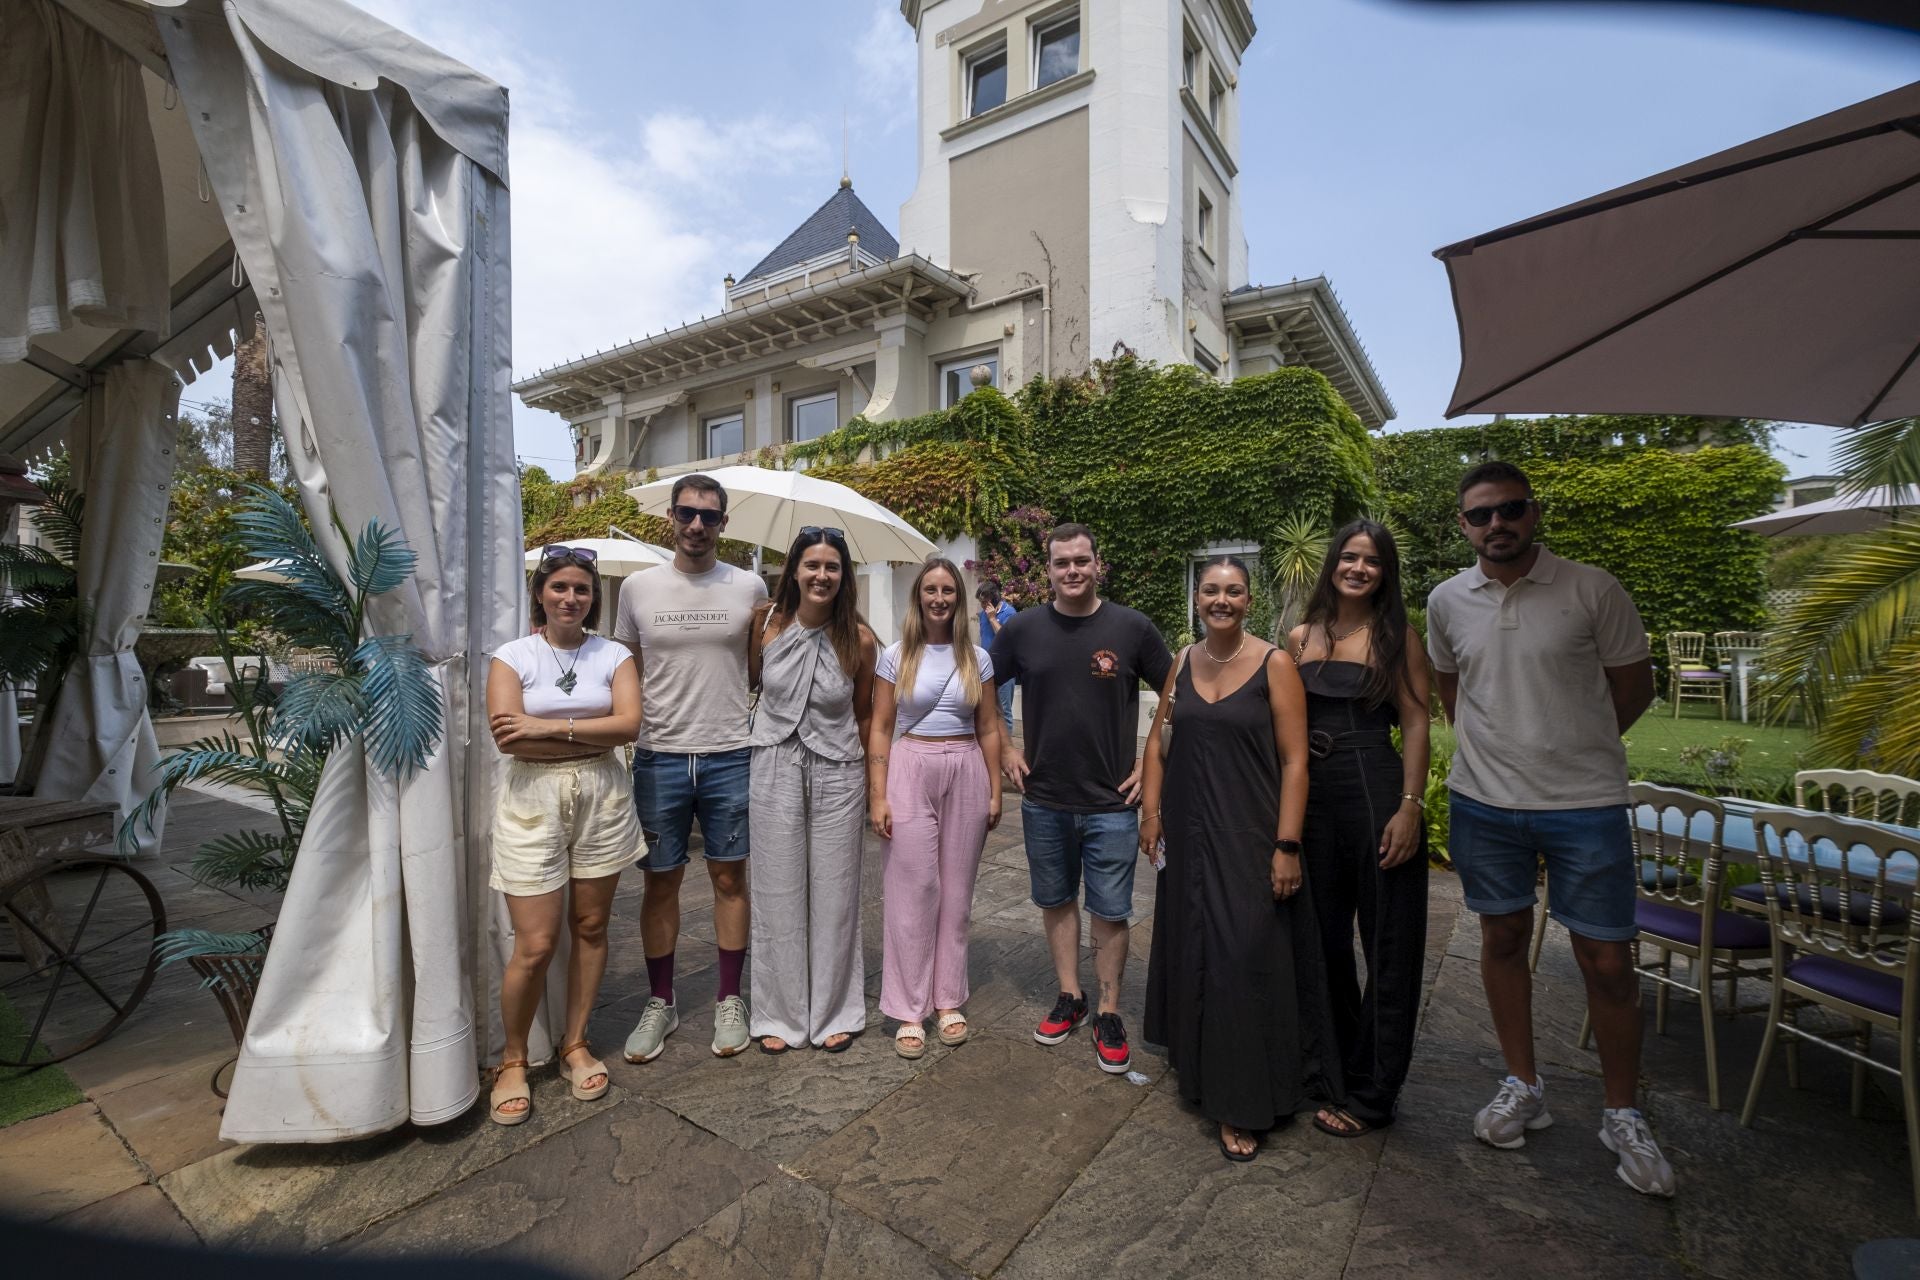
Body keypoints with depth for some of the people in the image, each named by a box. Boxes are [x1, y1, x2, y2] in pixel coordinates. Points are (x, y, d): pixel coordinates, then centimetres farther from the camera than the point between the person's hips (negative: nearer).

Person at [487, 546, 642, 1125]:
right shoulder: (512, 655, 1)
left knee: (590, 927, 10)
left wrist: (549, 727, -14)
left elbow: (628, 724, -10)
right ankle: (513, 1060, 23)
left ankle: (575, 1044, 29)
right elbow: (506, 736, -12)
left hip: (603, 799, 2)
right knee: (535, 944, -1)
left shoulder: (613, 655, 4)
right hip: (533, 802, -2)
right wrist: (591, 736, -11)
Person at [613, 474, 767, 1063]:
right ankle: (660, 1002, 30)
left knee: (730, 878, 10)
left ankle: (729, 1000, 27)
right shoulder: (638, 587, 3)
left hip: (731, 758, -1)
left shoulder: (750, 587, 0)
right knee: (661, 881, 12)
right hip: (659, 757, 1)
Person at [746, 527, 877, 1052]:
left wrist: (875, 787, 6)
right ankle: (781, 1014, 29)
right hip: (774, 768, 1)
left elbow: (863, 716, 3)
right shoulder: (765, 622, -5)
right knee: (778, 894, 10)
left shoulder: (858, 639, -7)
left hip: (837, 773, 0)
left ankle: (834, 1013, 29)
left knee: (834, 895, 9)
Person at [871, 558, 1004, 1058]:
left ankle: (948, 999, 26)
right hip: (911, 771, -2)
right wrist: (877, 795, -6)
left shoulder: (977, 659, 6)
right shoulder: (896, 656, 1)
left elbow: (988, 729, 9)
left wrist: (995, 791, 5)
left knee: (957, 891, 9)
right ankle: (910, 1010, 16)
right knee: (913, 891, 2)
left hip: (967, 773, 2)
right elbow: (880, 729, 0)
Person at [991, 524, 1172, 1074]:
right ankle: (1069, 997, 35)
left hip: (1112, 802, -2)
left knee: (1110, 913, 8)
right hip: (1044, 800, 2)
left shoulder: (1132, 628, -7)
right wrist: (1004, 751, 3)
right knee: (1057, 902, 16)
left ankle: (1108, 1014, 27)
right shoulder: (1022, 629, -3)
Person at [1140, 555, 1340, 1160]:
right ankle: (1198, 1064, 39)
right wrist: (1151, 809, 4)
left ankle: (1242, 1103, 17)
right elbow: (1158, 739, 11)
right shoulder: (1181, 662, 4)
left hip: (1249, 838, -4)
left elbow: (1294, 761, -11)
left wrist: (1287, 846, -14)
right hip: (1190, 836, 5)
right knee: (1193, 951, 17)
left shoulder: (1274, 663, -9)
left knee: (1246, 960, 1)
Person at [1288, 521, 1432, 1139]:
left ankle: (1373, 1095, 21)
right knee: (1323, 937, 15)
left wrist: (1410, 807, -14)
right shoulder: (1301, 637, 9)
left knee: (1389, 947, 6)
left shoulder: (1397, 638, -2)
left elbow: (1416, 724, -6)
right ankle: (1337, 1065, 35)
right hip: (1311, 794, 5)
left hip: (1377, 791, -4)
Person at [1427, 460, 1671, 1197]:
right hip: (1483, 802, 3)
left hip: (1585, 804, -2)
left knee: (1607, 961, 5)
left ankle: (1622, 1116, 27)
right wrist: (1496, 751, 10)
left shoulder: (1592, 590, -7)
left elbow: (1634, 687, 3)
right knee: (1503, 939, 13)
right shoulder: (1447, 601, 1)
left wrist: (1572, 749, 6)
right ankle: (1523, 1088, 31)